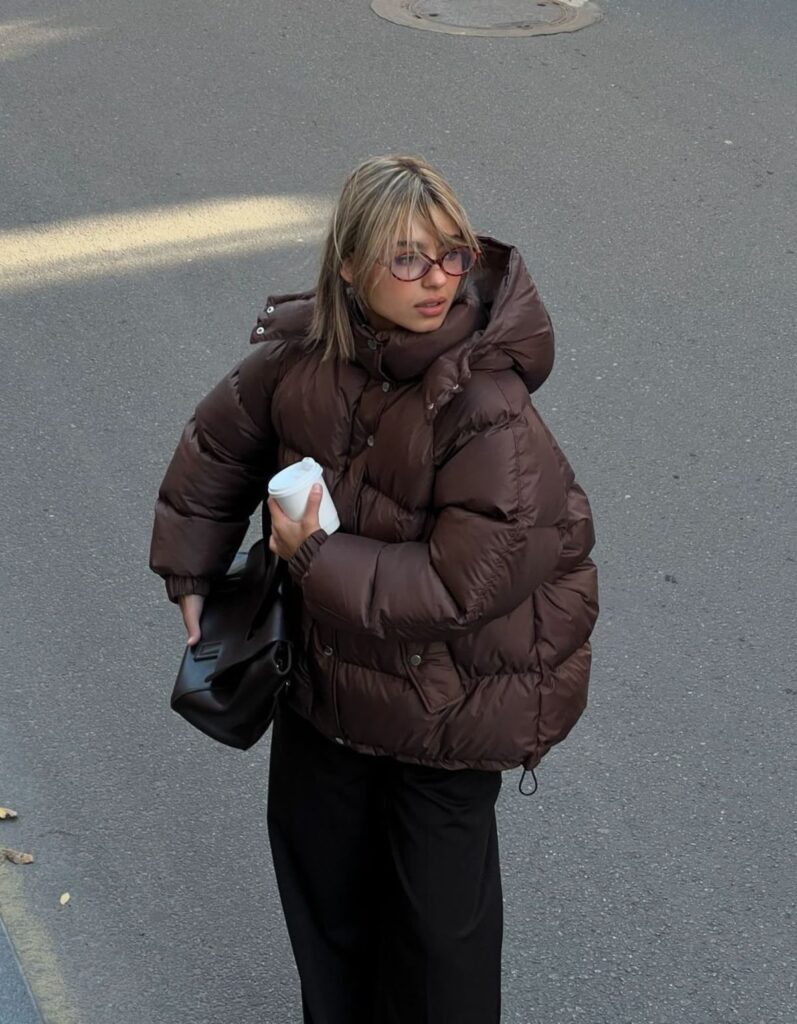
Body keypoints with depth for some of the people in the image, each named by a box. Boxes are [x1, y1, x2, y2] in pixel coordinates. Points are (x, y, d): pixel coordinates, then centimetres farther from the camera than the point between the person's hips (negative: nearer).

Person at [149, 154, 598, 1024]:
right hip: (327, 657, 6)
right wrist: (191, 577, 11)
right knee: (317, 856, 25)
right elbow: (219, 445, 6)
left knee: (438, 897, 11)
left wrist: (317, 557, -23)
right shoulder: (302, 351, -14)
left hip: (450, 690, -6)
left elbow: (462, 583, -31)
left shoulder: (489, 412, -31)